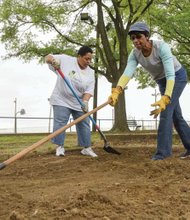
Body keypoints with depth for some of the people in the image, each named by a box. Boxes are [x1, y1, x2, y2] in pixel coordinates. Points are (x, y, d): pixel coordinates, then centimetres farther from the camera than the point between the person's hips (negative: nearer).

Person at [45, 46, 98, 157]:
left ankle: (87, 148, 14)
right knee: (60, 122, -7)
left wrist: (85, 101, -25)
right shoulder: (65, 59, -9)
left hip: (79, 103, 3)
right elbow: (48, 58, -6)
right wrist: (53, 60, -30)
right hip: (62, 100, -3)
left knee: (84, 124, 4)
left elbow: (89, 90, -7)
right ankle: (60, 147, 3)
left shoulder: (90, 73, -2)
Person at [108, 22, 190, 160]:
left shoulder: (161, 47, -34)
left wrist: (165, 99, -55)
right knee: (175, 115, 12)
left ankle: (163, 151, -13)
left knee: (166, 111, -19)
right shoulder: (135, 54, -18)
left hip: (177, 76, -6)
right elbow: (127, 72, -33)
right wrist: (117, 91, -52)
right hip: (162, 81, 7)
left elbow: (170, 75, -41)